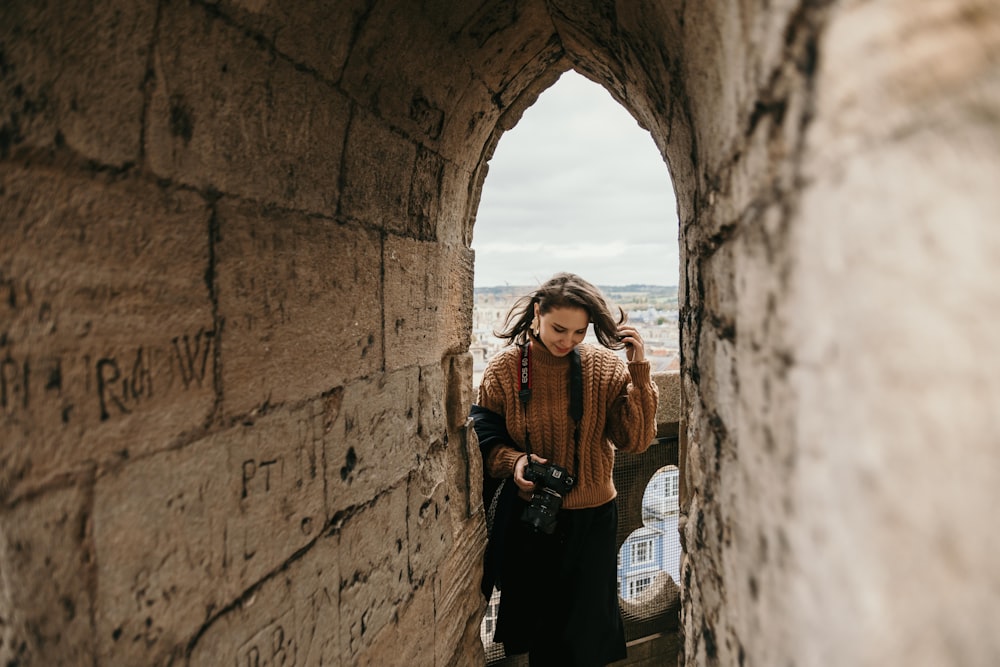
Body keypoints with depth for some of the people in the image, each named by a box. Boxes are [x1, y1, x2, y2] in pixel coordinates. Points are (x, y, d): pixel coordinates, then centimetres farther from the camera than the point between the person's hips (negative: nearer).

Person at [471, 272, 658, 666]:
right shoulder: (504, 369, -10)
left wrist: (638, 372, -23)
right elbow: (485, 440, -1)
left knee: (583, 634, 16)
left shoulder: (605, 367, -10)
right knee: (530, 621, 21)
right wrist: (512, 460, -21)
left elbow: (635, 440, -14)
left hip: (591, 519, 0)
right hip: (528, 519, 1)